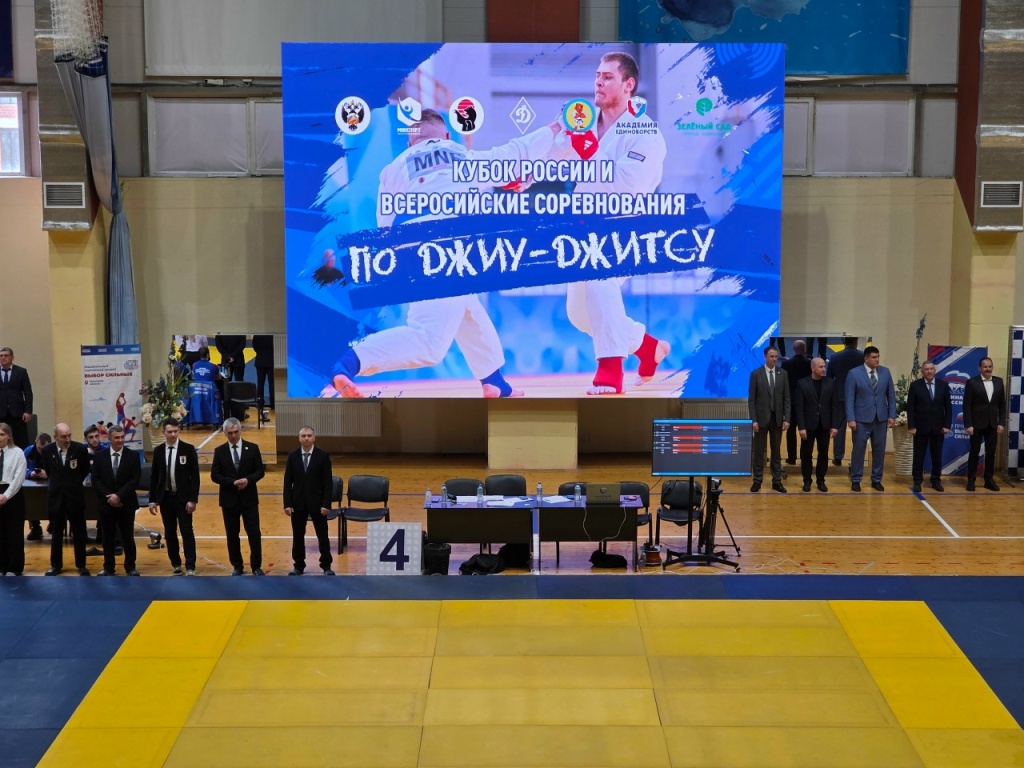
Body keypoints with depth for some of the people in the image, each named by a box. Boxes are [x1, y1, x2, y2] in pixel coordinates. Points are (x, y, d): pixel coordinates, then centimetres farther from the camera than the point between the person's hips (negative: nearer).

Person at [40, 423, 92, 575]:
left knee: (79, 533, 6)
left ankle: (81, 566, 15)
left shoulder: (80, 449, -11)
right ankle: (56, 565, 21)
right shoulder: (47, 450, -6)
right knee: (56, 533, 11)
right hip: (56, 496, 1)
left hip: (75, 496, -1)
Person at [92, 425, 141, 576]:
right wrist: (108, 496, -13)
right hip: (106, 503, 1)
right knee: (108, 537, 6)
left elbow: (135, 480, -7)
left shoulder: (133, 456, -1)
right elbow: (96, 480, -1)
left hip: (126, 503, -1)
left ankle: (130, 567, 13)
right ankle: (109, 568, 14)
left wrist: (119, 495, -16)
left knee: (128, 537, 5)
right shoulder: (99, 456, 3)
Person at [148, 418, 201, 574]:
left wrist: (193, 499, -12)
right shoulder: (158, 451, 4)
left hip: (183, 497, -3)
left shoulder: (188, 449, -5)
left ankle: (190, 567, -3)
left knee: (187, 532, -4)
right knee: (169, 533, 8)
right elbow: (154, 477, 8)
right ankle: (176, 564, 18)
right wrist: (152, 500, 3)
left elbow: (195, 476, -6)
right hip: (165, 497, 3)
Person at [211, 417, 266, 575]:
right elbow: (214, 475, -3)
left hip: (249, 498, -1)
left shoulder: (252, 448, 1)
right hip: (229, 499, 1)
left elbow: (260, 471, 0)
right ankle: (237, 567, 16)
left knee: (254, 533, -2)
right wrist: (233, 482, -16)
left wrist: (248, 480, -19)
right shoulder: (219, 451, 2)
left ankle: (256, 566, 8)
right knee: (232, 535, 6)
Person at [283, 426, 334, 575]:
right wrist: (287, 503, -5)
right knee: (298, 536, 9)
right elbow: (288, 482, 2)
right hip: (298, 502, 2)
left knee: (322, 535, 4)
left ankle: (326, 565, 14)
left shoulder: (323, 456, -3)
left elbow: (327, 482, -4)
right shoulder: (292, 456, 2)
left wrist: (326, 504, -11)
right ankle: (298, 565, 20)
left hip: (317, 503, -2)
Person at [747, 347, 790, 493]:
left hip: (777, 418, 2)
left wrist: (786, 419, -3)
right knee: (759, 451, 4)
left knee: (776, 451, 8)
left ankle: (777, 481, 13)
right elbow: (751, 399, -5)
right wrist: (754, 420, -11)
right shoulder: (755, 374, -4)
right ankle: (757, 481, 10)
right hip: (761, 418, -2)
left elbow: (787, 398, 4)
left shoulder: (783, 374, 3)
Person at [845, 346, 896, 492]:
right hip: (862, 418, -3)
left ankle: (876, 480, 18)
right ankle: (855, 480, 13)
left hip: (881, 418, 3)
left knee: (879, 450, 7)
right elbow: (849, 398, -7)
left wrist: (892, 415, 2)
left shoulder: (885, 372, 4)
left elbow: (891, 395, 8)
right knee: (859, 449, 3)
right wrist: (851, 418, -13)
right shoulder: (854, 373, -6)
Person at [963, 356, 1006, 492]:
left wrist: (1002, 423, 1)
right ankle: (971, 480, 10)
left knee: (991, 453, 6)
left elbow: (1002, 404, 8)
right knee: (974, 452, 3)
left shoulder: (999, 381, 6)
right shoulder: (972, 382, -5)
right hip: (977, 424, -3)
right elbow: (967, 405, -7)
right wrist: (968, 425, -13)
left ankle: (989, 479, 14)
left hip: (993, 424, 3)